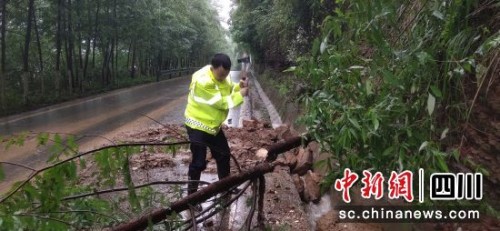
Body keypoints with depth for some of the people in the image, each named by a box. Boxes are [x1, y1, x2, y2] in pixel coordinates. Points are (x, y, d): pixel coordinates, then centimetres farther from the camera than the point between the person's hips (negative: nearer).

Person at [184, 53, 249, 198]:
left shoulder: (223, 76, -2)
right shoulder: (202, 81, -29)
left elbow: (228, 91, 9)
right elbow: (222, 102, -27)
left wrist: (239, 87, -11)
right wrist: (240, 95, -21)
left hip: (213, 125, 8)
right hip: (198, 126, -8)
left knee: (224, 155, 17)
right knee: (199, 162, -5)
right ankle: (191, 194, 12)